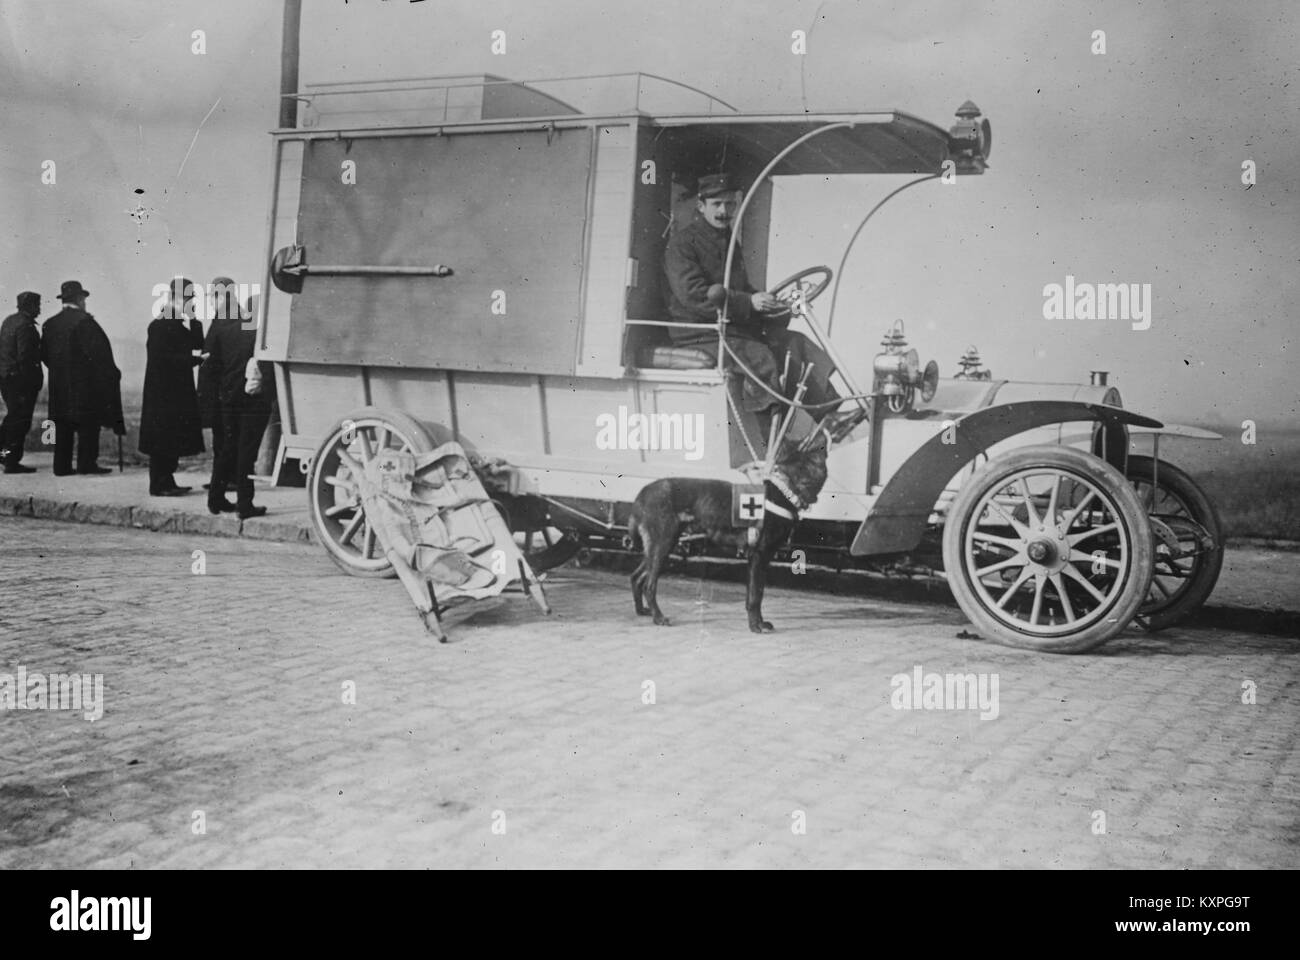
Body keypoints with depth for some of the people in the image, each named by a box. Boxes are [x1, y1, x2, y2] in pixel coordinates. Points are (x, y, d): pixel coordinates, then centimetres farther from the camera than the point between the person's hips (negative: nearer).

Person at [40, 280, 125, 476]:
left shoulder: (50, 323, 9)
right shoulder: (83, 321, -12)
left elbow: (44, 353, 12)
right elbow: (97, 350, -16)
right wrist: (112, 373, -7)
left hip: (58, 382, 7)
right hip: (84, 380, -7)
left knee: (63, 425, 8)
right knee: (88, 423, -2)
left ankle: (61, 466, 9)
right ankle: (87, 463, -5)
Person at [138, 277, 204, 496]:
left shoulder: (191, 325, 12)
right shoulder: (160, 326, -13)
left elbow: (199, 347, 4)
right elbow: (163, 358, -19)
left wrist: (192, 324, -6)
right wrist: (193, 356, -21)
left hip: (179, 390, 8)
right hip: (162, 390, -8)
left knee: (174, 436, 11)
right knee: (162, 438, -5)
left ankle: (167, 481, 18)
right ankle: (159, 485, 0)